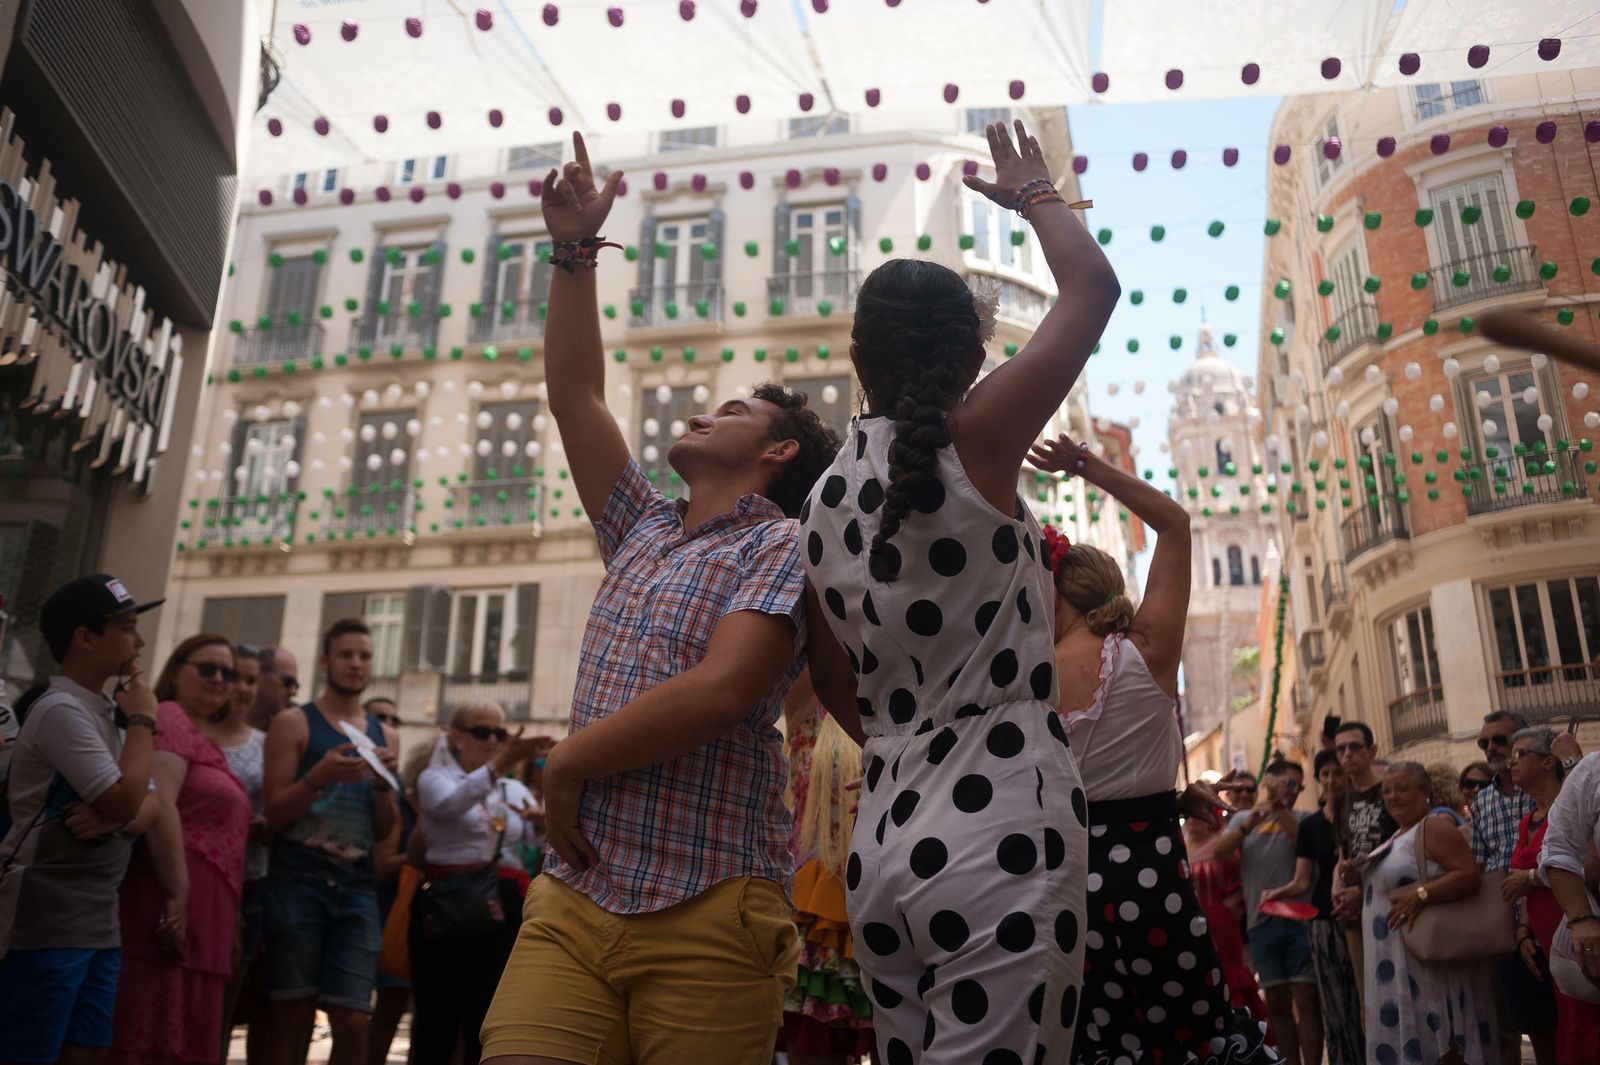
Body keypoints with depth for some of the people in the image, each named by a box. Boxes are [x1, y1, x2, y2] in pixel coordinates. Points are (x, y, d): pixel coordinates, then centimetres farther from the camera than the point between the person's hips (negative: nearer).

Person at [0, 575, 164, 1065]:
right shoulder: (60, 710, -15)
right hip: (46, 918, -8)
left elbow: (150, 805, 12)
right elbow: (125, 799, -22)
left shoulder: (109, 713, 13)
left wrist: (114, 818, -11)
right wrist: (141, 719, -10)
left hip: (99, 920, 8)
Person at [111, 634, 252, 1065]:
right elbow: (159, 804, -20)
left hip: (199, 912, 10)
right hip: (174, 908, -10)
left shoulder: (199, 735, 23)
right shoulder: (169, 718, -7)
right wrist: (177, 896, -24)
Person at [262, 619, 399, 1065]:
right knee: (291, 1014, 1)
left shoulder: (384, 735, 14)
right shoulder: (293, 723, 3)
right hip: (298, 880, -3)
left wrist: (385, 782, -4)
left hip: (357, 887, 3)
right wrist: (319, 777, -19)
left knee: (353, 1021, -1)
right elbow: (274, 816, -4)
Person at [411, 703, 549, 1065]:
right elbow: (448, 805, -23)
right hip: (448, 906, -4)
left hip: (503, 908, 4)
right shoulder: (435, 777, 3)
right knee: (437, 1021, -2)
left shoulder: (515, 789, 17)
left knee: (488, 1021, 5)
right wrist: (496, 766, -39)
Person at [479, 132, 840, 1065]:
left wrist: (571, 760, -7)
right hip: (573, 898, 6)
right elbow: (575, 394, 20)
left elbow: (719, 690, -18)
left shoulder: (783, 546, -4)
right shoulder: (643, 528, 18)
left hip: (707, 912, -5)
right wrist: (575, 253, 20)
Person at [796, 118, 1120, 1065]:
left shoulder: (821, 501, 9)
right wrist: (1035, 195, 18)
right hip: (1001, 844, -6)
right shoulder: (972, 446, -8)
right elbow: (1095, 287, 2)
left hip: (883, 851, 7)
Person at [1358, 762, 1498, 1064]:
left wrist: (1420, 895, -29)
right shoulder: (1399, 835, 16)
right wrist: (1357, 897, 12)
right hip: (1396, 962, 10)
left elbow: (1470, 875, -22)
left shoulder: (1434, 827, -12)